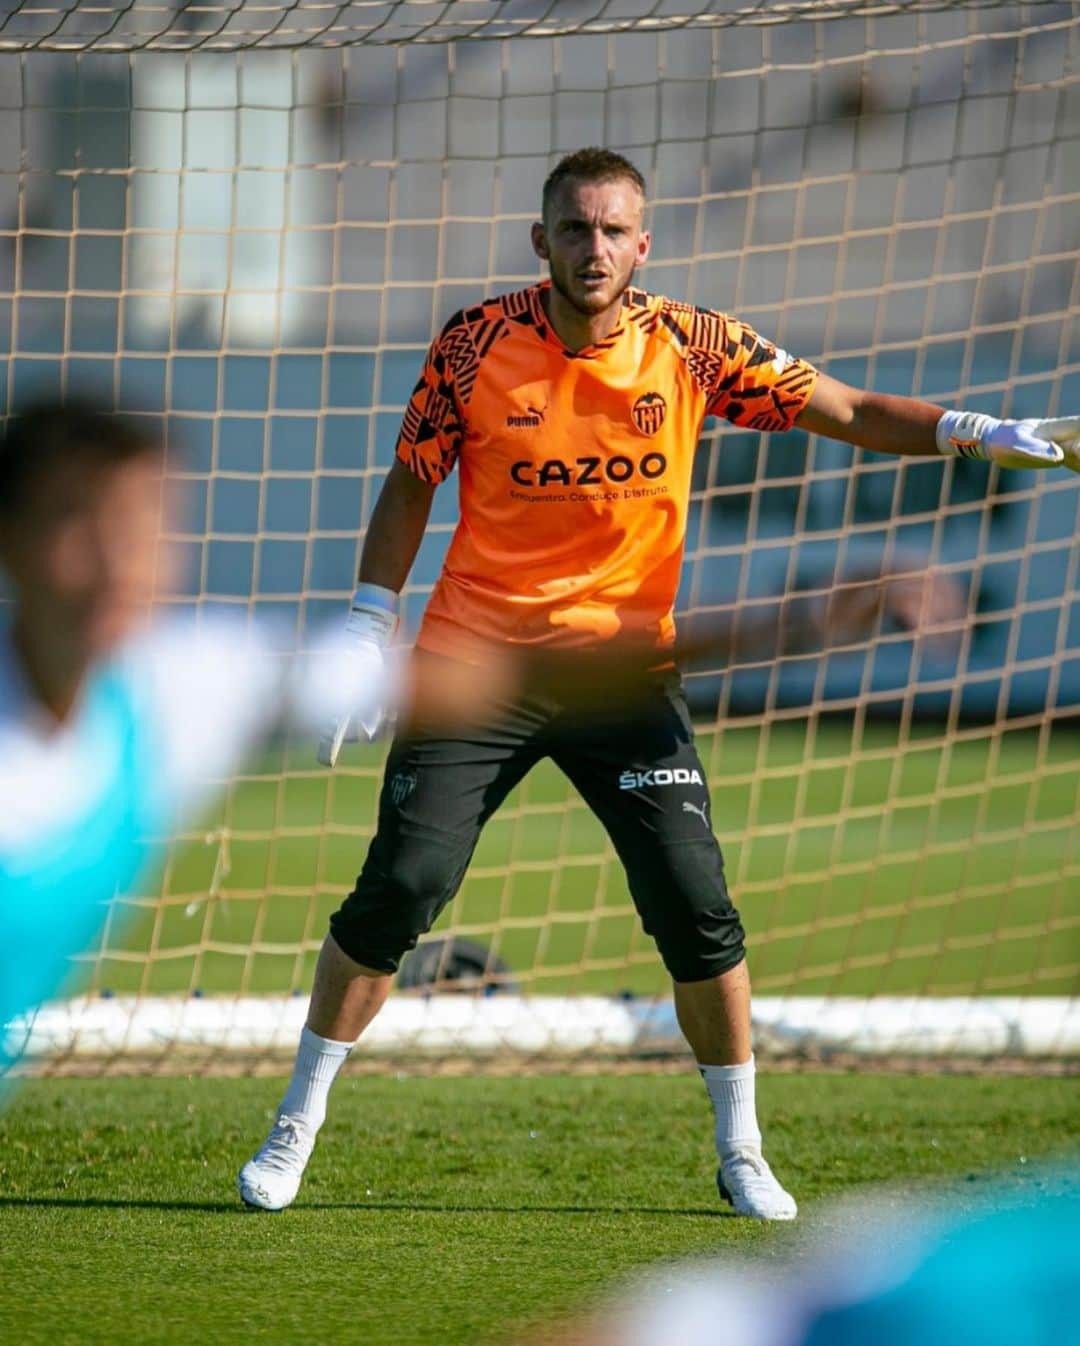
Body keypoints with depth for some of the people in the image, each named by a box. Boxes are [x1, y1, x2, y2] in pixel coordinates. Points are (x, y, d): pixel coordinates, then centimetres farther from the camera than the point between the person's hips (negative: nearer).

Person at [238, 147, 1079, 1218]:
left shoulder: (691, 347, -5)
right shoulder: (475, 345, -7)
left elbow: (850, 412, -1)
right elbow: (409, 487, 4)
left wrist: (986, 434, -16)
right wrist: (367, 633, -2)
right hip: (476, 662, -1)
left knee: (696, 908, -7)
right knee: (401, 887, -10)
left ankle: (740, 1152, 11)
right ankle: (295, 1129, 5)